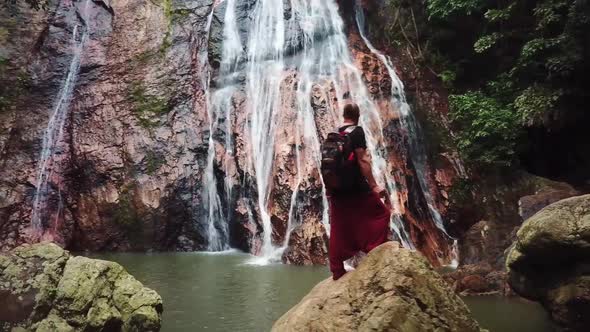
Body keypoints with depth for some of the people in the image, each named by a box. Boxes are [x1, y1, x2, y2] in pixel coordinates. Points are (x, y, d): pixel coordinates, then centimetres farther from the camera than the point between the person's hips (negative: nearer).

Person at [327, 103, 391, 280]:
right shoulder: (357, 131, -6)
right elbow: (362, 160, -14)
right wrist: (374, 185, -14)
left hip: (336, 189, 7)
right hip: (355, 187, -6)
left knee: (339, 229, 8)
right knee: (381, 214, 9)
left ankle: (337, 270, 10)